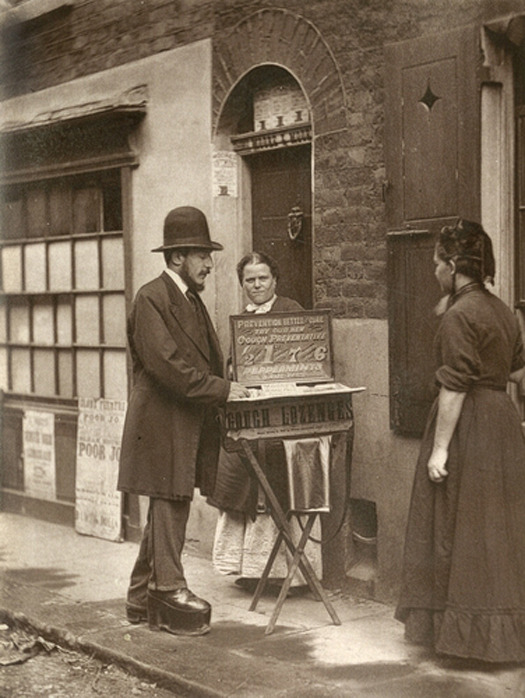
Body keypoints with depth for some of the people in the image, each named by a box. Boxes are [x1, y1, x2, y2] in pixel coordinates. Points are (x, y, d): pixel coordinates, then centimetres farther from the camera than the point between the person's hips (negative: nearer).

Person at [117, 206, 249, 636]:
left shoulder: (193, 301, 17)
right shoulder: (151, 299, -12)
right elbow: (168, 366, -21)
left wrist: (226, 388, 4)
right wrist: (221, 390, -19)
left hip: (189, 425, 9)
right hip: (163, 424, -9)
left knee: (167, 511, 14)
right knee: (170, 507, -5)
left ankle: (142, 599, 24)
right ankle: (170, 593, 4)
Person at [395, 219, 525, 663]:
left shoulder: (459, 315, -16)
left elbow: (454, 387, -20)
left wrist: (440, 447, -18)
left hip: (469, 426, -9)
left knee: (461, 530, 0)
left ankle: (469, 632, 7)